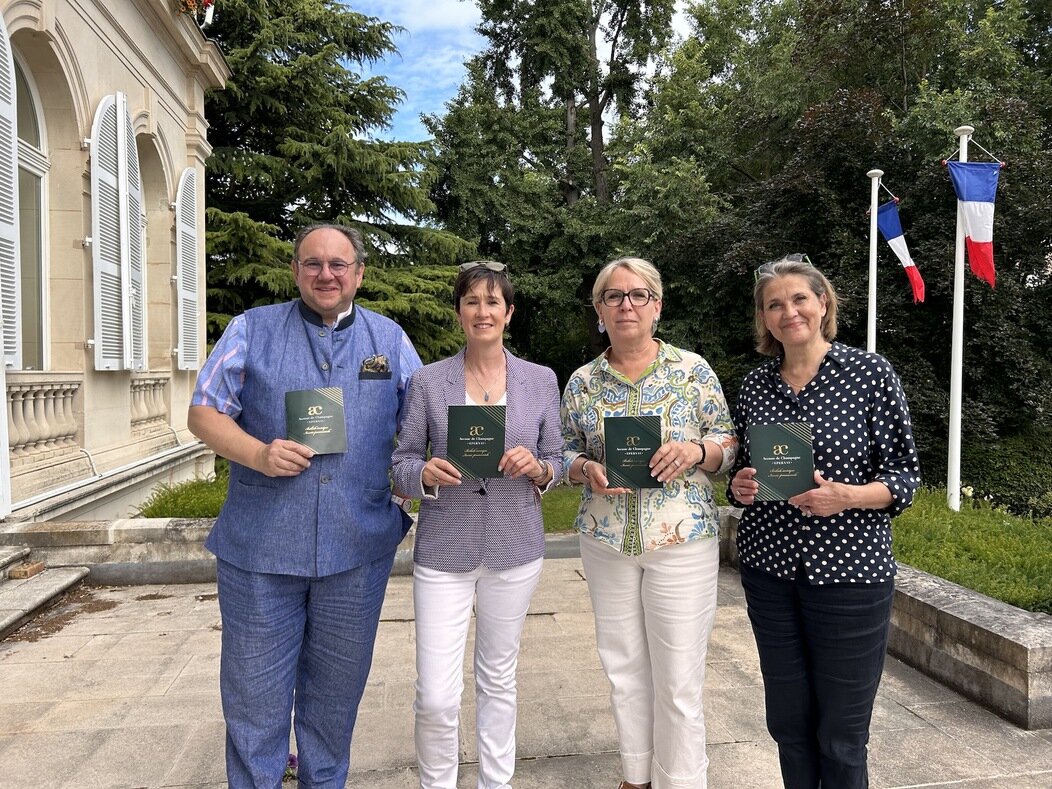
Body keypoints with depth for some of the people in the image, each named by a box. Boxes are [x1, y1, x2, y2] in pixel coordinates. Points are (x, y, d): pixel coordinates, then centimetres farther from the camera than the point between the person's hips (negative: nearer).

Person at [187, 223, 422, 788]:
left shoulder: (390, 339, 8)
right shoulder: (253, 329, 3)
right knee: (253, 695, 8)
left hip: (357, 550, 2)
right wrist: (258, 453, -16)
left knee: (337, 693, 16)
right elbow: (203, 411, 1)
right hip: (260, 548, -1)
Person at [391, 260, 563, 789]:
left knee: (498, 679, 16)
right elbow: (402, 463, 2)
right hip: (444, 551, -1)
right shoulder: (428, 381, -2)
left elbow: (556, 463, 7)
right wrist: (426, 475, -19)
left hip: (515, 549, 2)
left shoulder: (541, 381, 2)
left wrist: (536, 467, -14)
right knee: (436, 697, -1)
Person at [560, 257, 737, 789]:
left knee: (678, 677, 3)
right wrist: (587, 470, -11)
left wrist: (696, 451, -19)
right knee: (624, 668, 15)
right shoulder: (582, 381, 4)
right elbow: (566, 452, 10)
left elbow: (729, 444, 2)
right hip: (606, 543, 3)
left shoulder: (692, 370, -2)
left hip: (683, 542, -2)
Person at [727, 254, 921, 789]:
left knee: (841, 735, 7)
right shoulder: (755, 384, 6)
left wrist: (844, 496, -22)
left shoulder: (870, 373, -5)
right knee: (788, 722, 14)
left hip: (849, 571, -3)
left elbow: (904, 476, -4)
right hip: (768, 569, 4)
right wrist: (740, 486, -6)